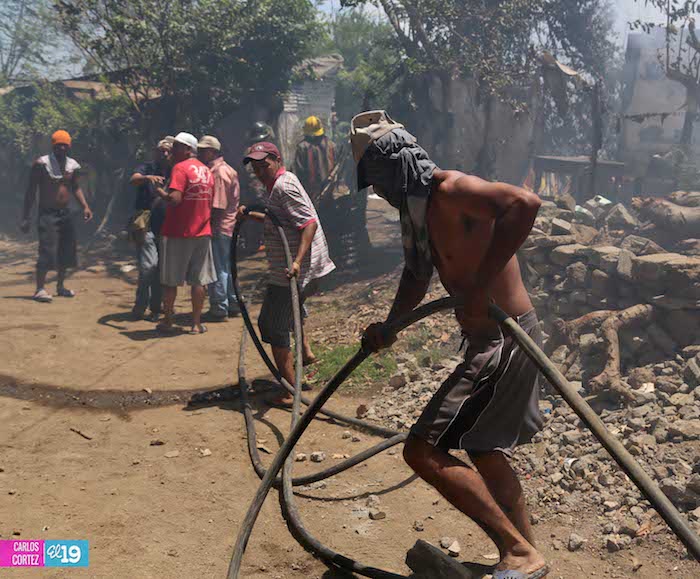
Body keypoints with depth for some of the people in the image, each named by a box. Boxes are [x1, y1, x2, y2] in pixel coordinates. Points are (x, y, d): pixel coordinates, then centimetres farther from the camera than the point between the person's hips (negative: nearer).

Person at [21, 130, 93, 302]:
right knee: (47, 251, -13)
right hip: (47, 213, -6)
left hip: (65, 213, 6)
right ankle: (40, 289, -7)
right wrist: (25, 217, -10)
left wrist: (85, 206, -1)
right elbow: (31, 191, -6)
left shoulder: (73, 166, 6)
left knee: (66, 251, 9)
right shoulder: (41, 164, -8)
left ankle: (60, 286, 23)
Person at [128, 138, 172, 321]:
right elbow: (133, 180, -22)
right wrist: (147, 177, -42)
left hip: (164, 228, 5)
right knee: (148, 266, -15)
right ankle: (140, 308, -4)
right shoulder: (146, 168, 0)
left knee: (161, 269, 8)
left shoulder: (172, 174, 13)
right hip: (146, 226, -5)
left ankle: (155, 308, 19)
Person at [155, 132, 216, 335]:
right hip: (202, 232, 6)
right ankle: (197, 324, 11)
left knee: (170, 281, 7)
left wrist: (159, 191, -6)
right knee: (199, 281, 8)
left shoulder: (180, 168, -13)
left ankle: (167, 322, 14)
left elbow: (175, 199, -23)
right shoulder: (207, 170, 10)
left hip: (177, 233, -6)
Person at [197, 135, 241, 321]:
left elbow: (218, 206, -20)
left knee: (218, 268, -5)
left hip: (219, 227, -10)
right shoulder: (226, 169, 16)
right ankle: (233, 305, 24)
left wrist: (210, 226, -17)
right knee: (227, 267, 17)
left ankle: (219, 309, -1)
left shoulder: (218, 172, -15)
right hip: (229, 226, 10)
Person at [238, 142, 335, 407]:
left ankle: (289, 392, -2)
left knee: (273, 327, -5)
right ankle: (306, 352, 42)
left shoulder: (283, 186, -16)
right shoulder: (283, 182, 16)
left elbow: (309, 223, -25)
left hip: (291, 271, -11)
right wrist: (250, 214, 21)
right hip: (308, 269, 11)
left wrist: (297, 261, -36)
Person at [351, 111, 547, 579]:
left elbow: (524, 202, -35)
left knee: (423, 451, -12)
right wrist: (390, 328, 13)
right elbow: (418, 273, 25)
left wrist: (479, 286, -34)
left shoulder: (451, 191, -18)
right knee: (487, 453, 23)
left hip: (504, 338, -10)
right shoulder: (420, 206, 13)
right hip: (494, 337, 10)